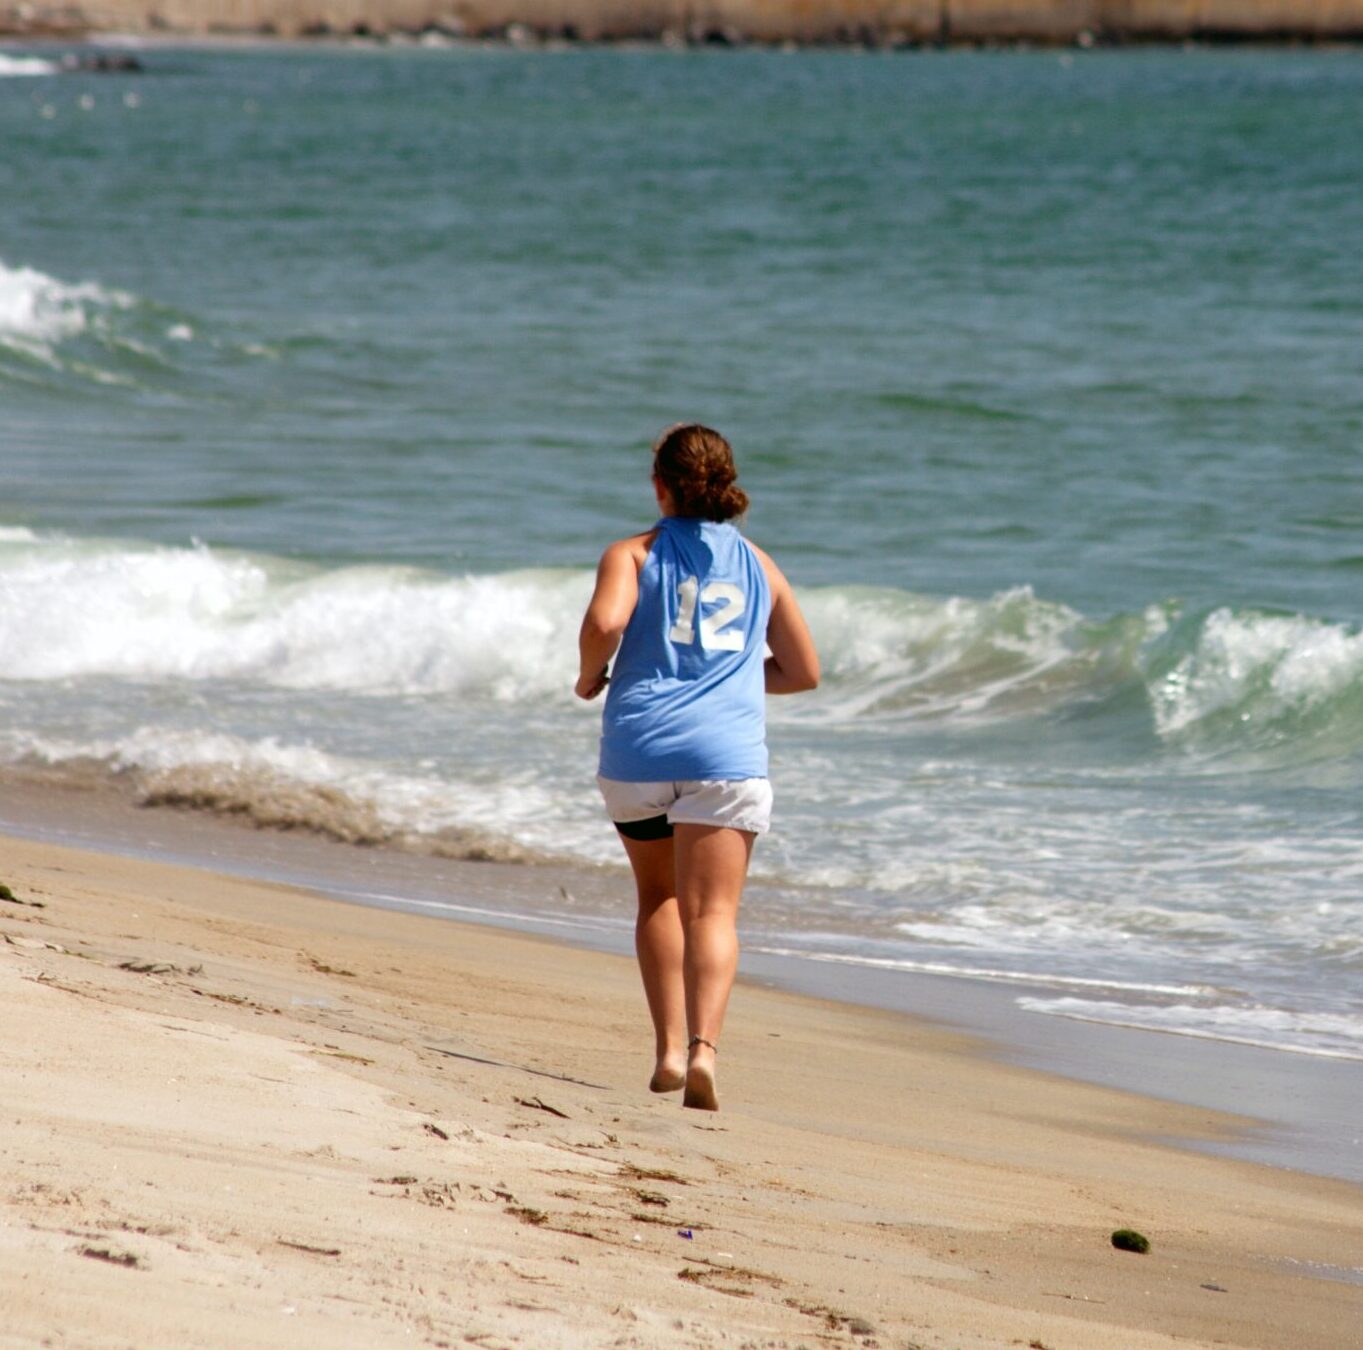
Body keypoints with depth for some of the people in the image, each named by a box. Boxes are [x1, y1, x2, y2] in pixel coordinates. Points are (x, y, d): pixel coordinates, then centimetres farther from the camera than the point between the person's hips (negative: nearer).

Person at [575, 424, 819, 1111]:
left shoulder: (633, 554, 6)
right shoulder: (759, 566, 16)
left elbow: (605, 622, -15)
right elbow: (804, 671, 21)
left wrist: (589, 676, 4)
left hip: (638, 747, 0)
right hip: (727, 752, 0)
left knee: (659, 898, 20)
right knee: (711, 911, -6)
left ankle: (669, 1048, 12)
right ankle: (703, 1046, -28)